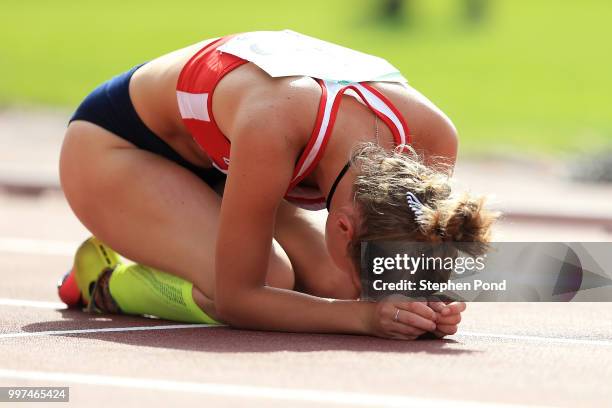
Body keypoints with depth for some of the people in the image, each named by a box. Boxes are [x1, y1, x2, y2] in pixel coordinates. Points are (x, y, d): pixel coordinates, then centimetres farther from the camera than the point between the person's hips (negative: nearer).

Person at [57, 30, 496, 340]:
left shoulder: (432, 135, -28)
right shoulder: (274, 127, -45)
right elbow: (234, 299, -35)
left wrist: (431, 306, -33)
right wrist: (364, 315, -45)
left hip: (215, 161, 7)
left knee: (334, 285, -14)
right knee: (270, 283, -28)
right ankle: (103, 281, -1)